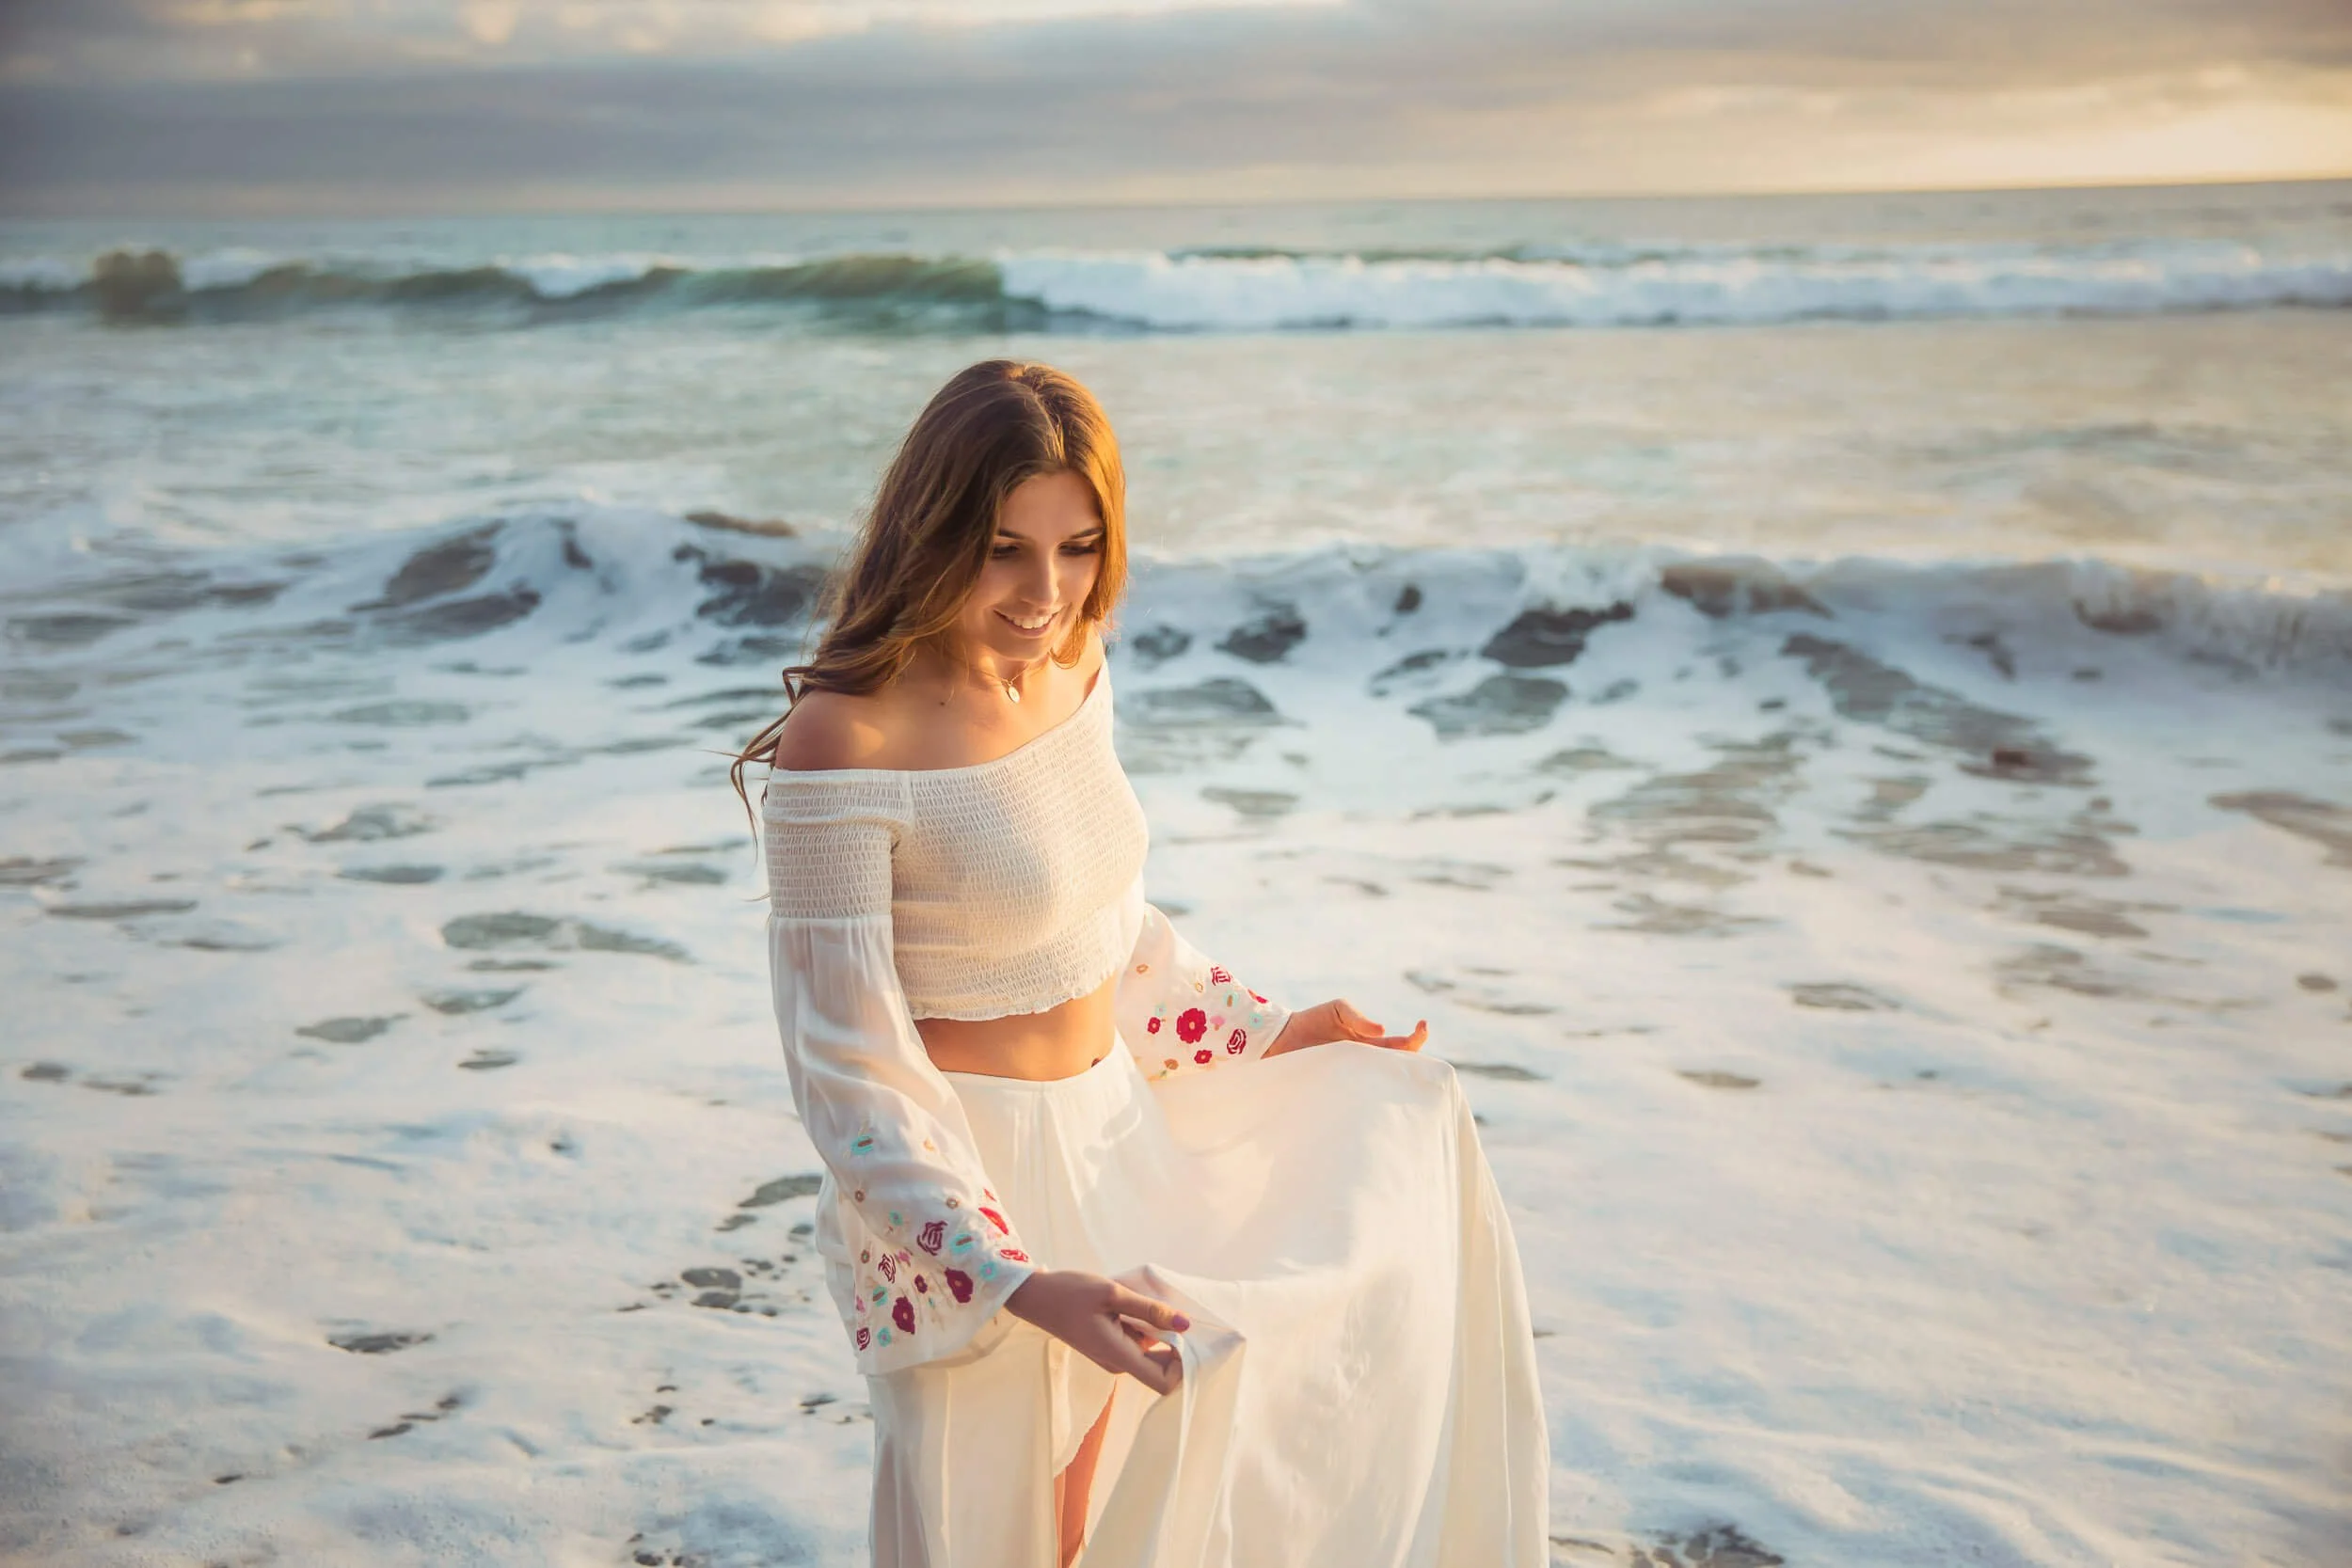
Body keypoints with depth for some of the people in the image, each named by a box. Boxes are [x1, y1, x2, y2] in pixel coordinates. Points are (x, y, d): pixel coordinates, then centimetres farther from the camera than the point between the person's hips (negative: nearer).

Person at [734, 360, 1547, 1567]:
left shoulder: (1072, 667, -2)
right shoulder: (842, 748, -25)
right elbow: (846, 1069, -22)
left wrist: (1268, 1032, 16)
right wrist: (1025, 1286, -29)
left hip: (1122, 1136, 8)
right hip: (967, 1185, -7)